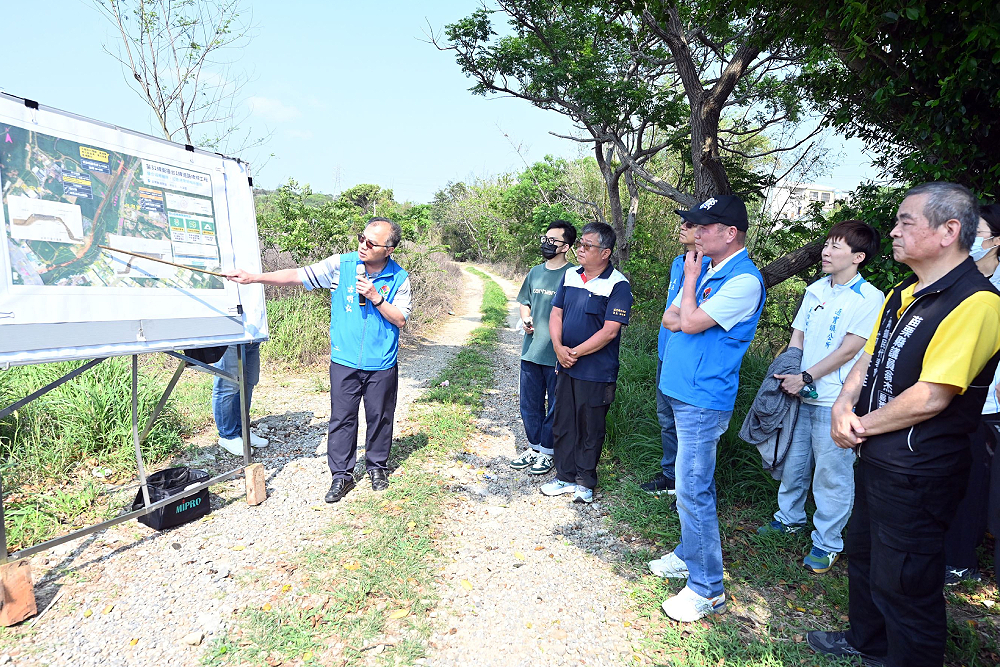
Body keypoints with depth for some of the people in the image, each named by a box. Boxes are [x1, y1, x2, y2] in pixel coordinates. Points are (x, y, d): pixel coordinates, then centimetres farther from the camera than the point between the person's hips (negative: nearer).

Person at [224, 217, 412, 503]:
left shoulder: (399, 278, -6)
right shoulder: (341, 265, -5)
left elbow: (400, 320, -6)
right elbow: (296, 276, -6)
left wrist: (376, 298, -19)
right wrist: (254, 277, -13)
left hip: (381, 365, 0)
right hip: (344, 362, 1)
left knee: (379, 417, 12)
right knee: (341, 418, 7)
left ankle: (377, 466, 33)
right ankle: (342, 474, 23)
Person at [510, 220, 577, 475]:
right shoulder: (535, 272, 10)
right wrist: (526, 318, 0)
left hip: (557, 355, -6)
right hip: (531, 349, 6)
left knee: (555, 406, 8)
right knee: (529, 404, 16)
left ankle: (548, 452, 24)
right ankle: (534, 447, 32)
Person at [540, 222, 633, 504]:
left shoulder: (618, 285, -13)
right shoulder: (570, 276, 6)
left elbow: (609, 331, -18)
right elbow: (556, 314, 7)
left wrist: (575, 353, -14)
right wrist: (559, 348, -9)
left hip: (596, 372, -6)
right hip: (565, 366, 6)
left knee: (590, 428, 8)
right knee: (562, 423, 14)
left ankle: (585, 481, 27)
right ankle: (564, 476, 31)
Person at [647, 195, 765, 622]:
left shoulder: (744, 280, -16)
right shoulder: (705, 270, 12)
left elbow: (691, 322, -19)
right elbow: (670, 319, 12)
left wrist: (690, 279, -5)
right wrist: (692, 318, -9)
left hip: (703, 400, -9)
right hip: (683, 392, 9)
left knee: (693, 492, -4)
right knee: (690, 485, 20)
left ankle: (707, 589, 10)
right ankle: (689, 555, 36)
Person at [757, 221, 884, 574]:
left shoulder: (869, 298, -10)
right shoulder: (815, 289, 9)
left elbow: (848, 350, -15)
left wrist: (806, 377, -17)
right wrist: (787, 375, -2)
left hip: (835, 401, -6)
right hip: (800, 396, 6)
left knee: (832, 473, 3)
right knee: (792, 460, 18)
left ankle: (827, 543, 20)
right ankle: (789, 518, 38)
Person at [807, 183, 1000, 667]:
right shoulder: (901, 295, 8)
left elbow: (930, 398, -26)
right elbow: (869, 358, 12)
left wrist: (862, 425, -13)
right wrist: (844, 404, -7)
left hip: (916, 473, -10)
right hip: (876, 459, 10)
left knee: (902, 584, 7)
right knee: (863, 553, 26)